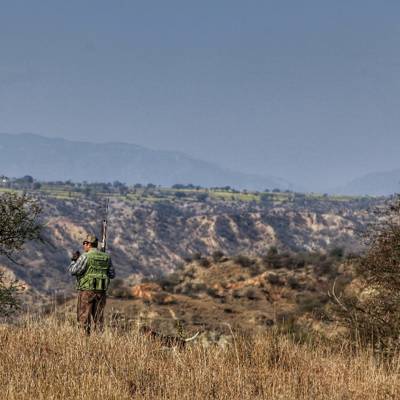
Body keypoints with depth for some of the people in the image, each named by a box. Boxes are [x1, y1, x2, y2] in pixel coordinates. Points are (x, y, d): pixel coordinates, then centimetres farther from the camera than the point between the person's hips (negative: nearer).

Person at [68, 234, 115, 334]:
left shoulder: (85, 257, -10)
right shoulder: (106, 257, 7)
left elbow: (72, 271, -12)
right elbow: (112, 275, 11)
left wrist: (74, 260, 4)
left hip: (87, 291, -5)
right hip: (101, 291, 5)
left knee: (84, 318, 1)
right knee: (98, 318, 11)